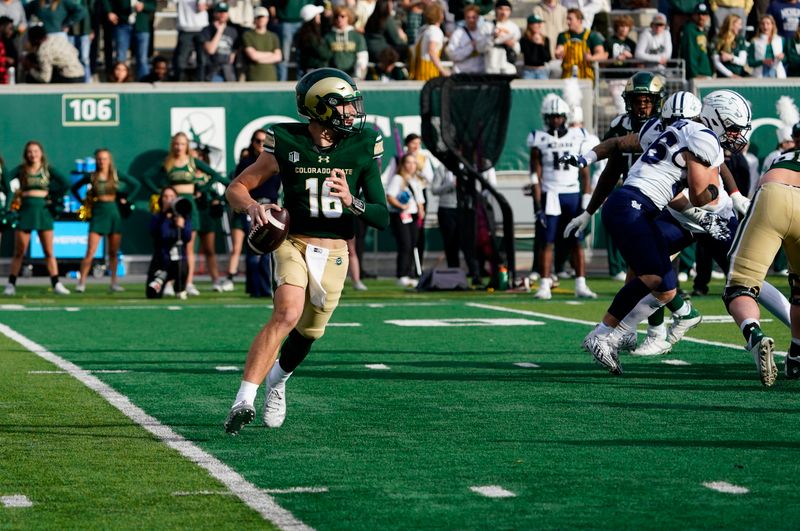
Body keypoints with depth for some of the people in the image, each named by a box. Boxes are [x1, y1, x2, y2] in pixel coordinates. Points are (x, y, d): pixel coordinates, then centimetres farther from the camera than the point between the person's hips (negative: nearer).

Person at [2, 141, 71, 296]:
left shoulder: (47, 169, 3)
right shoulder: (21, 170, 4)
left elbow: (65, 183, -2)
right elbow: (6, 179, -4)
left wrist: (54, 199, -5)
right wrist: (11, 197, -9)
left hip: (43, 210, 0)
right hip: (26, 211, 0)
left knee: (49, 252, -1)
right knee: (19, 252, 2)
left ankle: (56, 285, -2)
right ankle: (11, 285, 6)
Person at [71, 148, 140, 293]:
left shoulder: (116, 175, 2)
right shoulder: (91, 177, 1)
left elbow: (136, 184, 10)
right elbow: (75, 188, 14)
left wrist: (126, 199, 3)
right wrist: (83, 201, 4)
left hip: (113, 214, 1)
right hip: (98, 214, -1)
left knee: (113, 253, 7)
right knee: (90, 252, -10)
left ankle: (114, 283, 15)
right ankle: (81, 282, -7)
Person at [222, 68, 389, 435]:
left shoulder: (362, 149, -2)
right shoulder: (287, 144, -8)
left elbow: (383, 218, -2)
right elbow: (237, 188, 0)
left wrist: (352, 201, -22)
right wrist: (252, 207, -22)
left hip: (334, 253, 3)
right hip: (293, 243, -3)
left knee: (309, 331, 14)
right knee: (288, 314, -27)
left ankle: (277, 380, 48)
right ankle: (244, 401, -31)